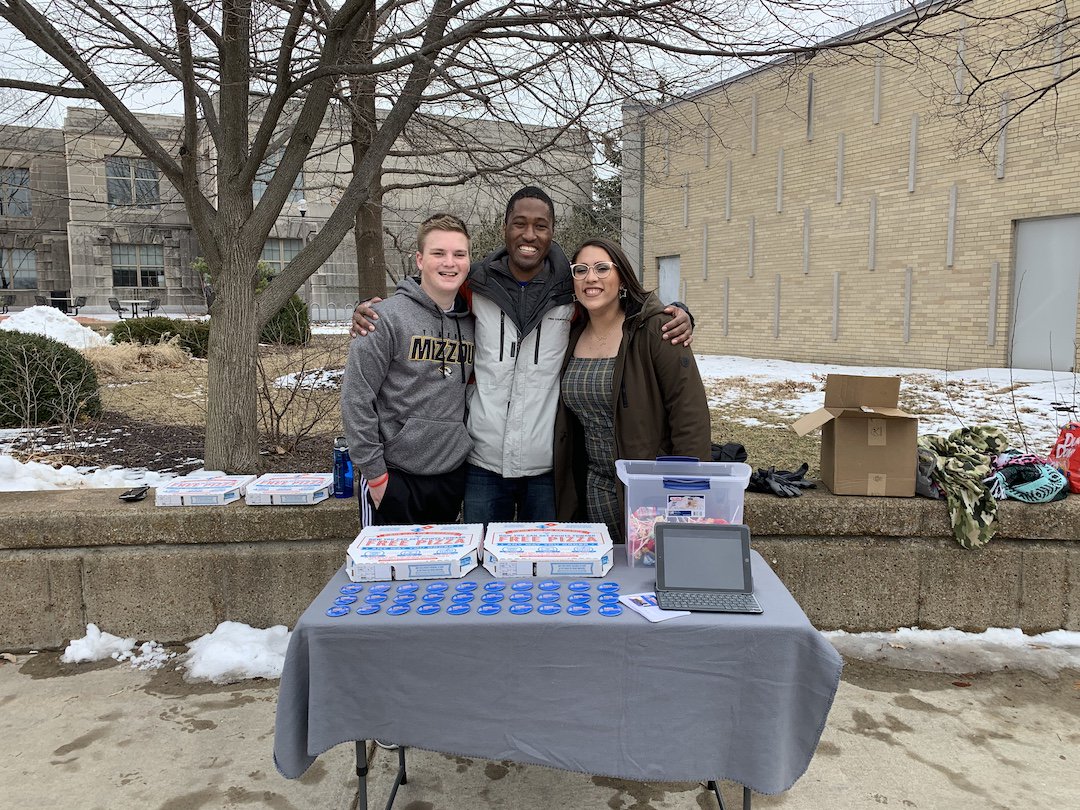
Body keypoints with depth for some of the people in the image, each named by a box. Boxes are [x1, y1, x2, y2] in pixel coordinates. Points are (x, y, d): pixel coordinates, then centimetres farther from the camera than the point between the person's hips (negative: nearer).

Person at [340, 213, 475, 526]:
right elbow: (356, 398, -13)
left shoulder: (472, 323, 6)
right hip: (395, 477, -5)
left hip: (452, 475, 5)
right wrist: (374, 473, -13)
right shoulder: (387, 317, -12)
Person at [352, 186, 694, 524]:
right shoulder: (474, 287, 0)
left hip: (548, 466, 0)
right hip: (483, 465, 0)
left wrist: (676, 315, -7)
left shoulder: (573, 292, -1)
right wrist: (368, 314, -3)